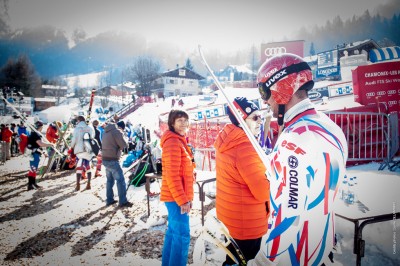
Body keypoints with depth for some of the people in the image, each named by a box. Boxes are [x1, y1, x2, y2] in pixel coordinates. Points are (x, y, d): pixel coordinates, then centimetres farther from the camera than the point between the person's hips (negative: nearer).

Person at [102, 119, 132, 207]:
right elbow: (124, 145, -13)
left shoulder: (106, 131, 14)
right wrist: (125, 139, 7)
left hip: (105, 159, 9)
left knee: (110, 180, 16)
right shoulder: (117, 131, -12)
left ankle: (109, 200, 21)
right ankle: (123, 201, 0)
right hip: (112, 160, -9)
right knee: (120, 180, -2)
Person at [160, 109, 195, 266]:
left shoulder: (179, 140, 14)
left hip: (178, 196, 10)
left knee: (173, 232, 18)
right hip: (176, 197, -10)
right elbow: (172, 175, -22)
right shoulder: (173, 142, -18)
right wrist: (183, 200, -20)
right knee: (182, 235, -3)